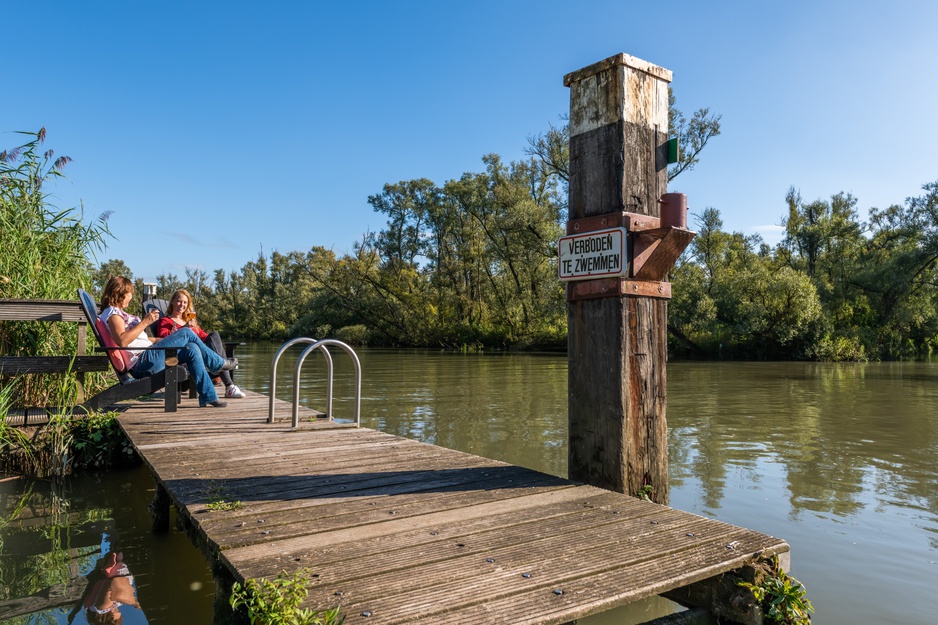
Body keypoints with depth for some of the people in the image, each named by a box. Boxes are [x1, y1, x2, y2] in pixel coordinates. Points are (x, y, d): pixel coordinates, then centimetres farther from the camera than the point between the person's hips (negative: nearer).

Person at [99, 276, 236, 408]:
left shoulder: (119, 313, 27)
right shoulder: (112, 313, -5)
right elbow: (122, 341, -23)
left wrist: (164, 341, 23)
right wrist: (145, 322, -19)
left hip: (143, 361, 10)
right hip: (142, 362, -10)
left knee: (192, 349, -4)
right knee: (186, 333, -13)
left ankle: (208, 396, -5)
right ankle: (218, 363, 3)